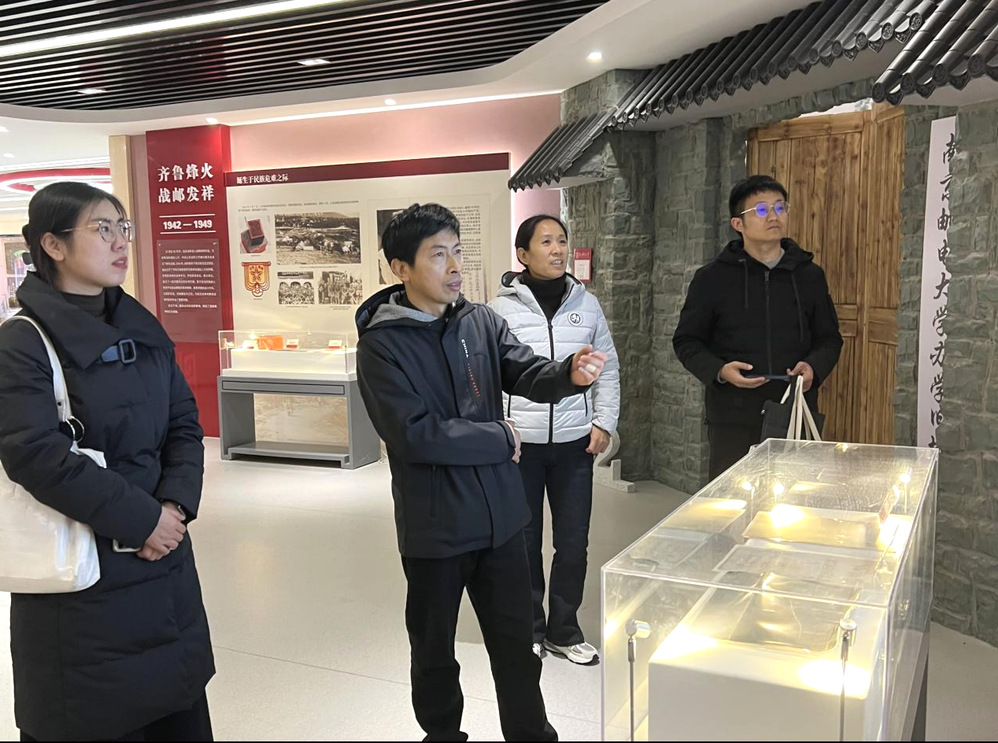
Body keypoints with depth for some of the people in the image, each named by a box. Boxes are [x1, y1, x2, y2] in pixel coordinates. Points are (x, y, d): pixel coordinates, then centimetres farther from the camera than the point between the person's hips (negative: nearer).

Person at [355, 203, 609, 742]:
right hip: (434, 525, -3)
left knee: (516, 642, 16)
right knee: (434, 648, 17)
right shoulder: (381, 344, -14)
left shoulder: (481, 321, 0)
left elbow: (529, 375, -11)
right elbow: (415, 435, -22)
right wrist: (501, 439, -14)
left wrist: (570, 373, -33)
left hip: (500, 514, 4)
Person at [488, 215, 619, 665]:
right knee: (524, 541, 11)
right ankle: (529, 628, 29)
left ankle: (564, 631, 28)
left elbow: (608, 369, 9)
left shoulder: (586, 304, 4)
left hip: (575, 442, 2)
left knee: (573, 542, 9)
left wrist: (604, 421, 1)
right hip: (521, 443, -2)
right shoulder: (501, 309, -4)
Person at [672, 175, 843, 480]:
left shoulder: (810, 275, 9)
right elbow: (687, 341, 6)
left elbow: (829, 338, 16)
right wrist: (719, 371, -13)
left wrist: (814, 367, -6)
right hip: (733, 419, -2)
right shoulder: (713, 277, 2)